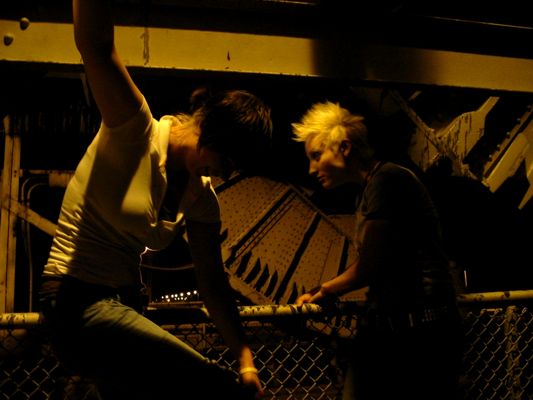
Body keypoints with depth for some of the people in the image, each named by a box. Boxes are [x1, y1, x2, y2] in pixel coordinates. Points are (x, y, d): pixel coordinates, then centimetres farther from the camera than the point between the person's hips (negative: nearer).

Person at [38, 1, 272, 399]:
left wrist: (244, 355, -5)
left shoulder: (202, 197, 4)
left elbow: (213, 281, 4)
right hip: (78, 302, -8)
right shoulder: (136, 133, -15)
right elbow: (96, 45, -29)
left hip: (124, 303, 8)